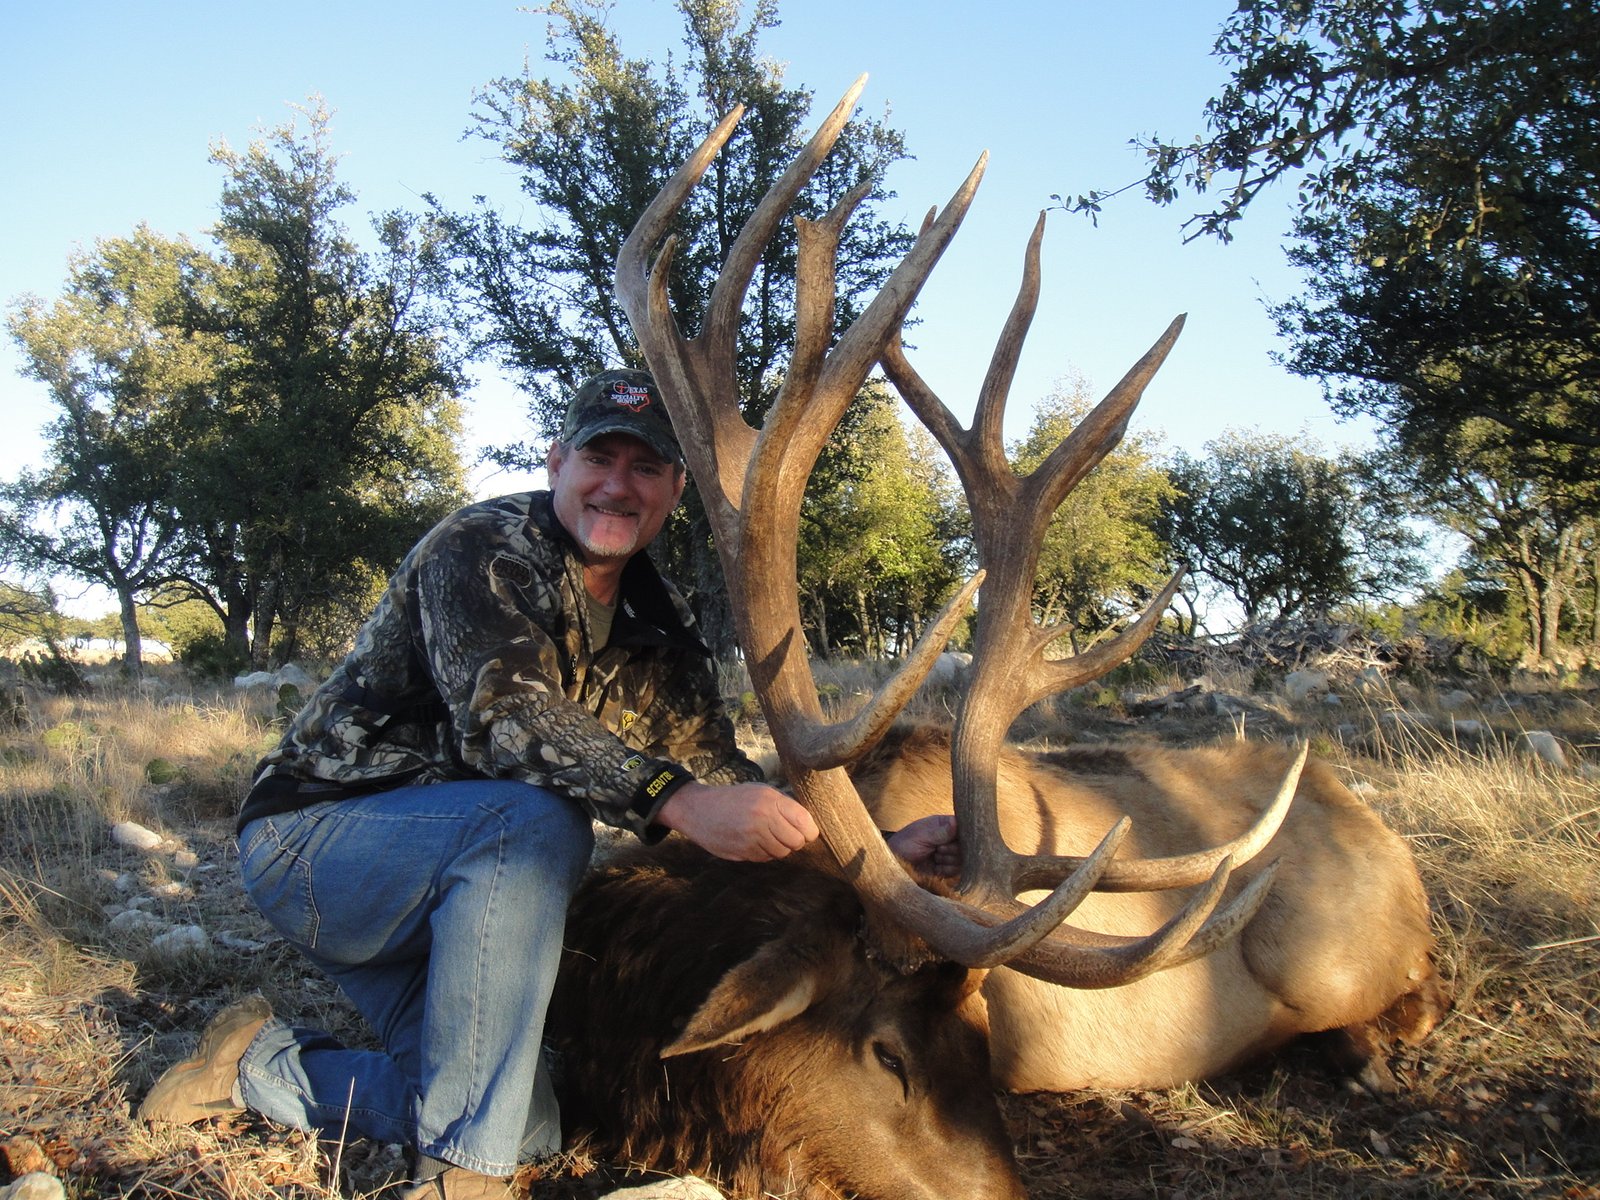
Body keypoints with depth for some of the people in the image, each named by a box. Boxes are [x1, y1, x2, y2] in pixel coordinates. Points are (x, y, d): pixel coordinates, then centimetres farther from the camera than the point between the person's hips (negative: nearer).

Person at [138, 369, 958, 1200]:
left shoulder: (658, 632, 4)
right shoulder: (482, 548, -18)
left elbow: (722, 785, 0)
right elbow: (503, 712, -36)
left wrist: (882, 847, -13)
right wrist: (671, 798, -50)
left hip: (448, 871, 7)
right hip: (310, 837, -7)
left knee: (528, 1130, 1)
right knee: (537, 819, -34)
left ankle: (262, 1066, 19)